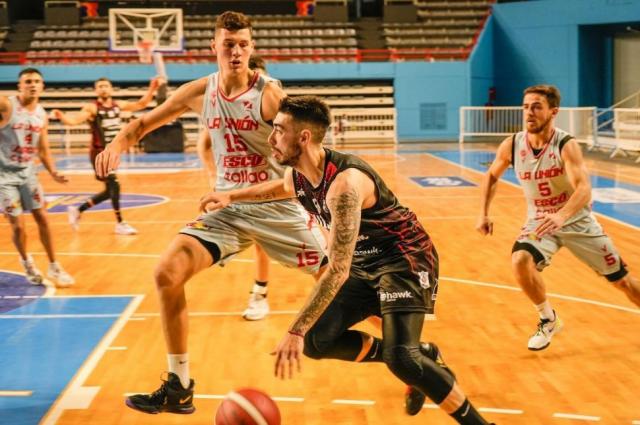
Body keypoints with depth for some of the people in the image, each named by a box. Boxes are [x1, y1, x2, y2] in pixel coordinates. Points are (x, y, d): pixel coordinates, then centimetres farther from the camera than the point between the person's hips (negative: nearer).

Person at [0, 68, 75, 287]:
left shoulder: (42, 116, 1)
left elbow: (43, 150, 8)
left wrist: (53, 172, -4)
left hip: (27, 171, 5)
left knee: (42, 218, 6)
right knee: (18, 225, -2)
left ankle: (54, 267, 18)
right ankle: (26, 262, 25)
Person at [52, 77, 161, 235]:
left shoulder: (118, 105, 7)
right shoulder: (92, 108, -11)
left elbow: (140, 104, 13)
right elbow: (75, 120, -25)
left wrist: (152, 89, 2)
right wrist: (62, 117, -46)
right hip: (99, 153, -7)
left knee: (110, 191, 13)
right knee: (114, 185, -18)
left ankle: (78, 210, 30)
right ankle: (120, 223, -6)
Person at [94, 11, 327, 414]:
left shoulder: (269, 93, -14)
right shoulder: (199, 93, 0)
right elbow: (146, 121, 11)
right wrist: (118, 143, -9)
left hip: (277, 205, -3)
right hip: (227, 206, 4)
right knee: (168, 274, -11)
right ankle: (178, 388, 0)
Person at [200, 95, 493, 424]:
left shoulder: (345, 182, -32)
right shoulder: (298, 176, -4)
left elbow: (338, 270, -36)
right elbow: (280, 189, 27)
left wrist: (295, 331, -37)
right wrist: (232, 197, 20)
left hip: (405, 258, -9)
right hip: (364, 264, 9)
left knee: (401, 358, -25)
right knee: (316, 342, 2)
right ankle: (416, 359, 16)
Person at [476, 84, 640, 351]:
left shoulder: (566, 146, -23)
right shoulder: (511, 146, -12)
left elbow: (584, 189, -38)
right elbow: (491, 177, 8)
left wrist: (561, 216, -55)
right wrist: (484, 214, -3)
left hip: (577, 220, -2)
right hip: (539, 221, 2)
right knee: (520, 261, -28)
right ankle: (548, 321, -3)